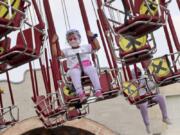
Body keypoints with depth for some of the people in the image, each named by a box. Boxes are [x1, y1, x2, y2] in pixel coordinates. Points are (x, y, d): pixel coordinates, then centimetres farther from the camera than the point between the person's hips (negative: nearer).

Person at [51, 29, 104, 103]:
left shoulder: (85, 47, 25)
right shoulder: (67, 51, 24)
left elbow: (97, 47, 17)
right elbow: (55, 53, 12)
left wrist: (93, 37, 9)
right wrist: (53, 43, 7)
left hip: (87, 66, 1)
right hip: (74, 68, 0)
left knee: (92, 70, -35)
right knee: (74, 72, -38)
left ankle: (98, 91, -43)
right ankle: (80, 93, -50)